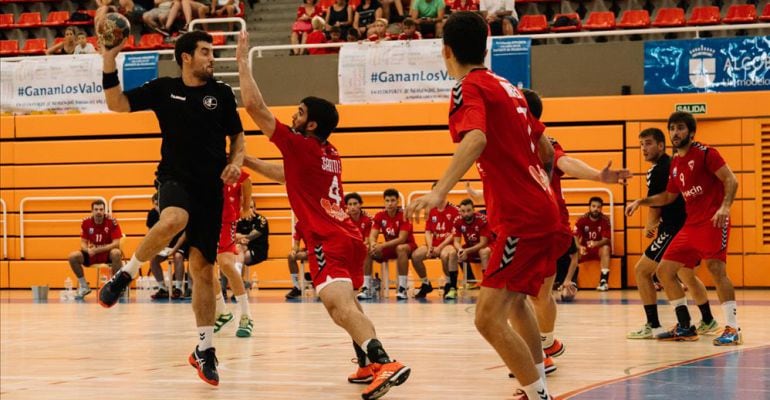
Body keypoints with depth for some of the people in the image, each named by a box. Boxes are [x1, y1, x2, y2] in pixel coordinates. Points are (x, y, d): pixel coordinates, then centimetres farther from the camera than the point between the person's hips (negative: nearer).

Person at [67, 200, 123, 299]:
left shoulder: (112, 221, -15)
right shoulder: (86, 222, -6)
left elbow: (116, 243, -19)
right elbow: (83, 243, -2)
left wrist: (97, 250, -28)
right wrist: (87, 249, -27)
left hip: (108, 253, -3)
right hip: (91, 255, 3)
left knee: (116, 253, -37)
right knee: (73, 256, -20)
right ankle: (84, 286, -1)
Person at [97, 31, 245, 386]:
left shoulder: (221, 94, 6)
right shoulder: (163, 89, 4)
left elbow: (238, 137, 15)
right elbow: (117, 104, 3)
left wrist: (235, 163, -5)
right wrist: (109, 62, -9)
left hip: (210, 187, 2)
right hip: (175, 179, -2)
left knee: (203, 267, 2)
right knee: (173, 221, -38)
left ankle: (205, 350, 11)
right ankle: (126, 274, -14)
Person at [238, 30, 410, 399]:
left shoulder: (300, 145, -6)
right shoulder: (331, 155, 17)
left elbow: (254, 106, -6)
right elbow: (287, 175, 36)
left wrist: (242, 60, 2)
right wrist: (248, 161, 35)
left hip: (328, 243, -9)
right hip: (348, 238, 9)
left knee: (339, 306, -25)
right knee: (344, 305, 27)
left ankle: (384, 363, -43)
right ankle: (369, 365, 26)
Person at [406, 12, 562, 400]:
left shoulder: (469, 88, -10)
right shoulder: (507, 87, 14)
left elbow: (475, 139, -31)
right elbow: (544, 145, 25)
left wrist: (439, 192, -43)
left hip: (521, 219, -10)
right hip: (542, 211, 10)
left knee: (489, 318, -14)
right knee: (515, 301, 27)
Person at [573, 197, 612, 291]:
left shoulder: (605, 221, -12)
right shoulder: (582, 220, -8)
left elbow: (606, 240, -20)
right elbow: (575, 238, -15)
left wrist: (596, 243, -42)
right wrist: (579, 247, -37)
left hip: (599, 248, -2)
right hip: (584, 248, 2)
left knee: (606, 248, -35)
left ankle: (604, 281, -37)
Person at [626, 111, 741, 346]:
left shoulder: (704, 153, -7)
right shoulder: (675, 163, 15)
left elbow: (730, 180, -13)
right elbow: (669, 196, 27)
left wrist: (725, 207, -28)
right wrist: (641, 202, 17)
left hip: (713, 221, -8)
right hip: (691, 225, 8)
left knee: (716, 269, -20)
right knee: (664, 270, 5)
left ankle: (733, 329, -16)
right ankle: (685, 327, 13)